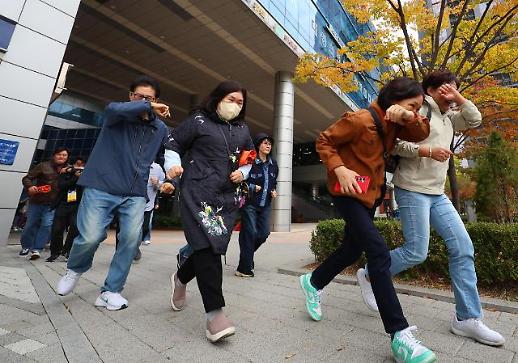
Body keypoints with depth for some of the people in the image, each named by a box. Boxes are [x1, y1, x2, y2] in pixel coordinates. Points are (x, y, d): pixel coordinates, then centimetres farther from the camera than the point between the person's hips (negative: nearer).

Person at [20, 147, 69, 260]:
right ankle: (25, 246, 34)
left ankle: (36, 249, 6)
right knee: (30, 225, 12)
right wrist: (29, 187, -21)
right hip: (36, 202, 0)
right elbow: (26, 178, -3)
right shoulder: (44, 166, -3)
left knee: (47, 225, -9)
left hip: (53, 204, 0)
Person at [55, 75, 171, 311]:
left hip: (135, 194, 3)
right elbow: (114, 109, -25)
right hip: (101, 188, -2)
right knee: (91, 237, -8)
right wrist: (148, 108, -16)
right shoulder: (117, 116, 0)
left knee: (131, 239, -8)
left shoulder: (160, 128, 10)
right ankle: (74, 269, 29)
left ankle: (111, 291, 11)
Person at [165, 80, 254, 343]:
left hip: (228, 197, 6)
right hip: (198, 193, -5)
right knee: (208, 246, -15)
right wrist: (173, 165, -10)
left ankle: (181, 278, 37)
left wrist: (242, 173, 6)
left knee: (213, 248, 7)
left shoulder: (243, 130, 18)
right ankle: (214, 313, -5)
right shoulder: (199, 121, 3)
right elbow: (173, 145, 8)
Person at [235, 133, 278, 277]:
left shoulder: (273, 164, 9)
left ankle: (246, 254, 32)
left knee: (264, 233, 5)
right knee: (250, 233, -6)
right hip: (250, 203, -6)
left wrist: (273, 191, 5)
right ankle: (244, 269, 8)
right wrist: (252, 187, -20)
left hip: (265, 205, 7)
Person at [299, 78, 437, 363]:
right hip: (348, 192, -9)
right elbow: (324, 142, -12)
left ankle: (313, 282, 37)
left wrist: (408, 117, -16)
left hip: (371, 193, 10)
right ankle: (399, 335, -10)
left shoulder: (392, 123, 10)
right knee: (379, 252, -18)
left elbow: (421, 134, 2)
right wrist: (340, 169, -25)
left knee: (352, 249, 16)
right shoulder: (360, 119, -14)